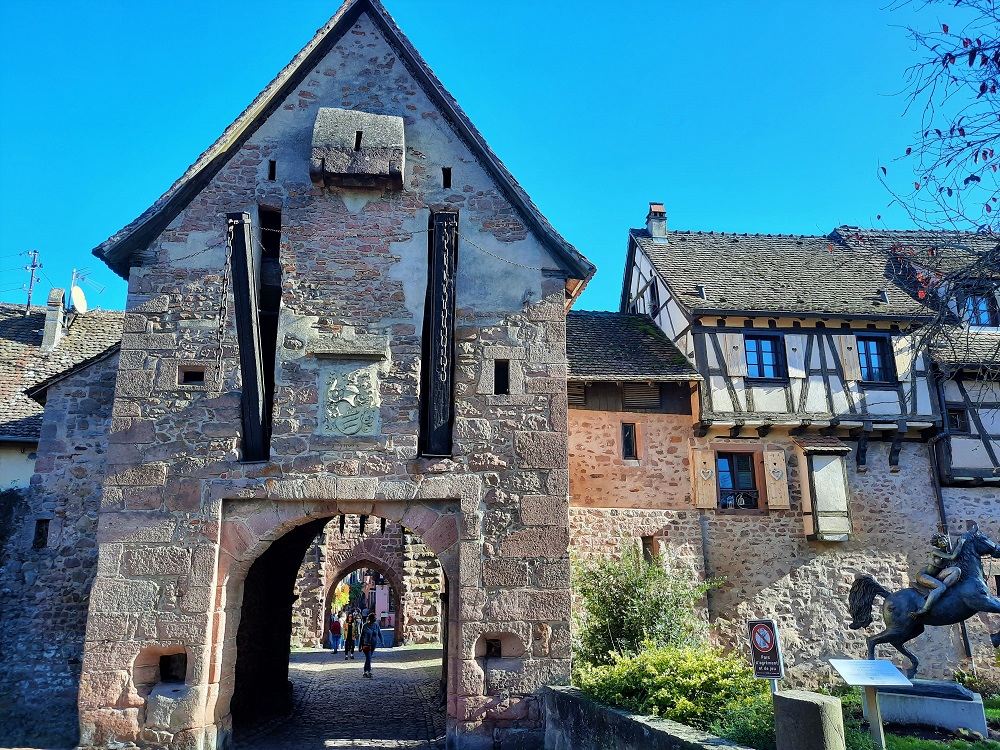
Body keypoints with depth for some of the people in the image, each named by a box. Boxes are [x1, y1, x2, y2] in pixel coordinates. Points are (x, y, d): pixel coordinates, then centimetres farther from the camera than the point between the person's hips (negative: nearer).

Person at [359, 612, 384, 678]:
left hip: (373, 644, 4)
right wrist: (361, 645, -2)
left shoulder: (376, 625, 0)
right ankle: (368, 671, -12)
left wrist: (382, 642, -3)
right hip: (366, 644, -4)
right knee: (368, 658, -13)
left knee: (368, 658, 11)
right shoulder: (365, 626, -10)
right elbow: (362, 635, -3)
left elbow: (379, 633, 6)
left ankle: (365, 671, 20)